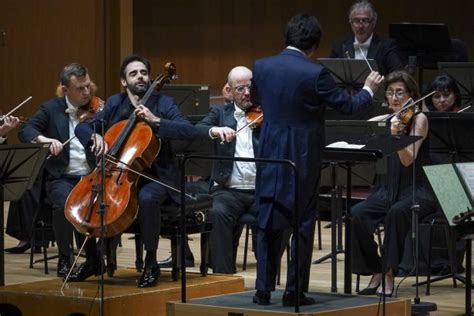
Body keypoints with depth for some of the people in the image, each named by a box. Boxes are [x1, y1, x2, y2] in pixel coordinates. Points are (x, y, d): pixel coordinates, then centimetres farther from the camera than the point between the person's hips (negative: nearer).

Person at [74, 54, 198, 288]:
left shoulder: (163, 103, 0)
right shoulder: (114, 104, 10)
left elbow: (190, 132, -14)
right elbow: (82, 127, 5)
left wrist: (155, 121, -22)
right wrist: (95, 137, -18)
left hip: (154, 176, -4)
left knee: (146, 198, -38)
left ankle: (151, 263, -20)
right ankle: (91, 259, 4)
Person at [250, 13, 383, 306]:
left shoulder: (261, 67, -1)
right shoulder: (315, 73, -15)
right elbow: (348, 105, -6)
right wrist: (369, 89, 14)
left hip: (270, 156, 4)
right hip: (303, 158, -4)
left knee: (267, 222, 11)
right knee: (303, 223, 5)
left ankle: (264, 289, 10)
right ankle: (295, 291, 6)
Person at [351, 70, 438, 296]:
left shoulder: (418, 119, -5)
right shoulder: (381, 121, 9)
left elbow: (408, 160, -19)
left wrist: (395, 135, -34)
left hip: (417, 192, -4)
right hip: (387, 190, 4)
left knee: (396, 212, -37)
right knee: (357, 214, -25)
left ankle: (389, 274, -26)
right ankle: (375, 271, -11)